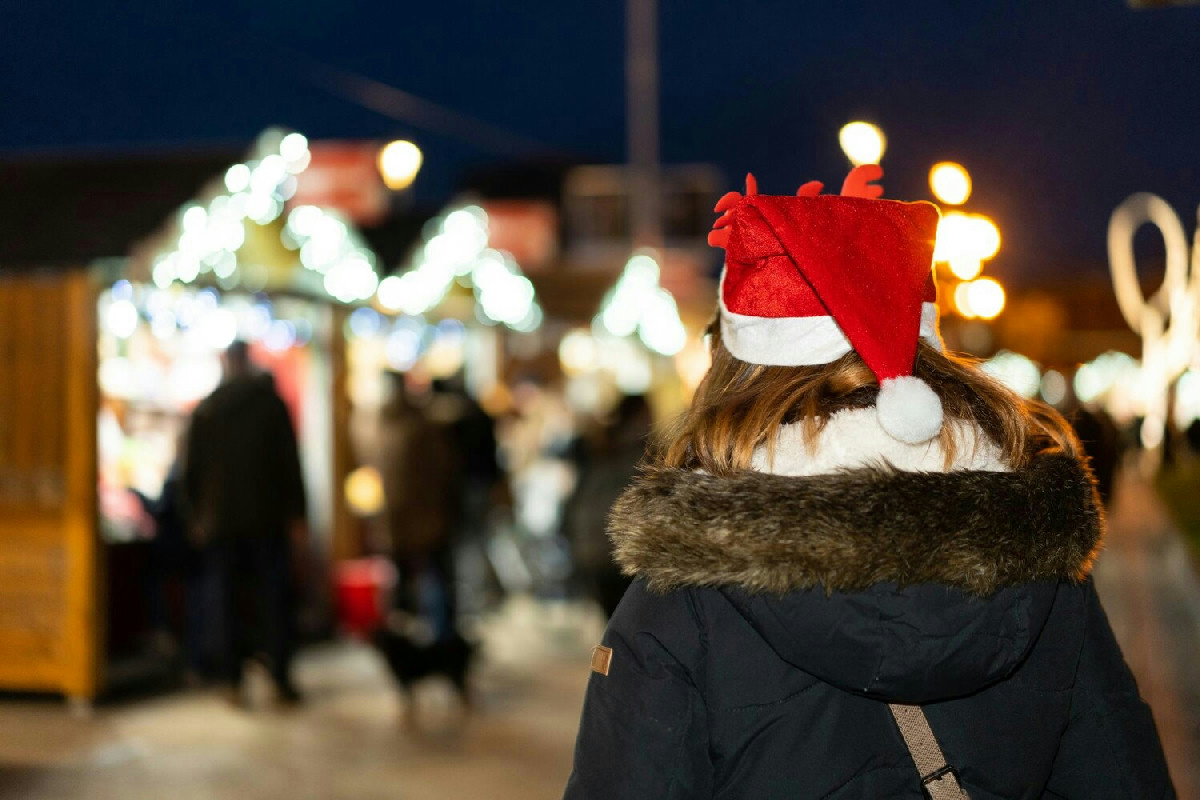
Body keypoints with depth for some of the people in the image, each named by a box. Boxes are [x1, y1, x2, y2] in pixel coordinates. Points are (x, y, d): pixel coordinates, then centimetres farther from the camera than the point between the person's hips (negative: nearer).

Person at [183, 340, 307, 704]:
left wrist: (196, 517, 14)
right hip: (267, 519, -2)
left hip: (221, 521, 2)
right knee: (277, 597, 2)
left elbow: (192, 469, 7)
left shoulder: (205, 410, 5)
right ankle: (281, 678, -4)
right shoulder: (271, 402, -2)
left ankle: (233, 678, 7)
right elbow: (290, 462, -5)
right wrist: (296, 513, -2)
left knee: (231, 598, 8)